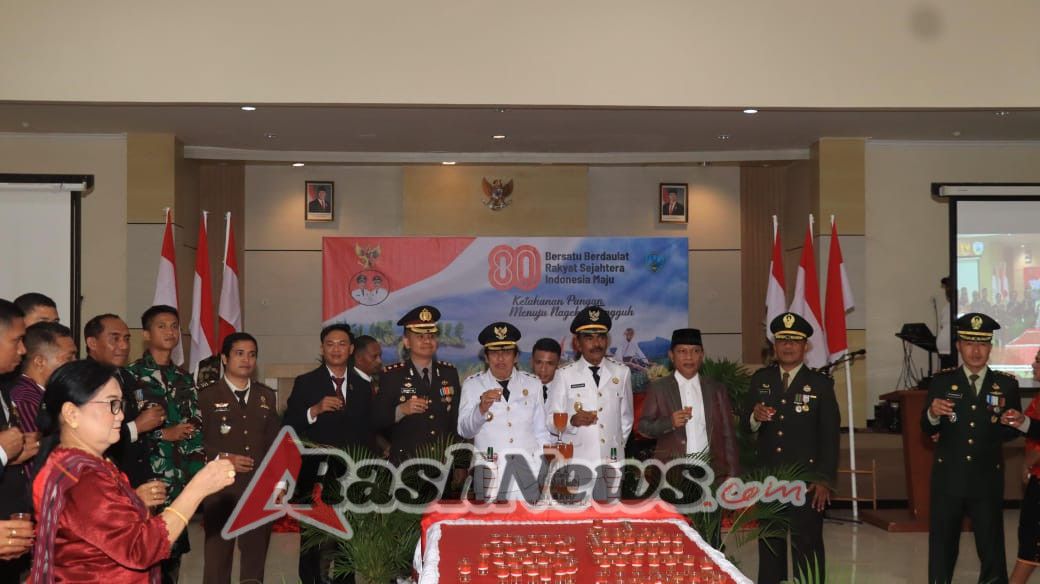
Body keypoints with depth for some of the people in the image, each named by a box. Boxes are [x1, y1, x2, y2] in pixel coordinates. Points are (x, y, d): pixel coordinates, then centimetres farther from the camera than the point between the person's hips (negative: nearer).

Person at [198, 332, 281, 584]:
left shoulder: (267, 396, 12)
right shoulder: (207, 396, 0)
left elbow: (275, 442, 13)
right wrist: (222, 458, -16)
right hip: (220, 489, -3)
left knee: (256, 556, 8)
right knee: (217, 556, 4)